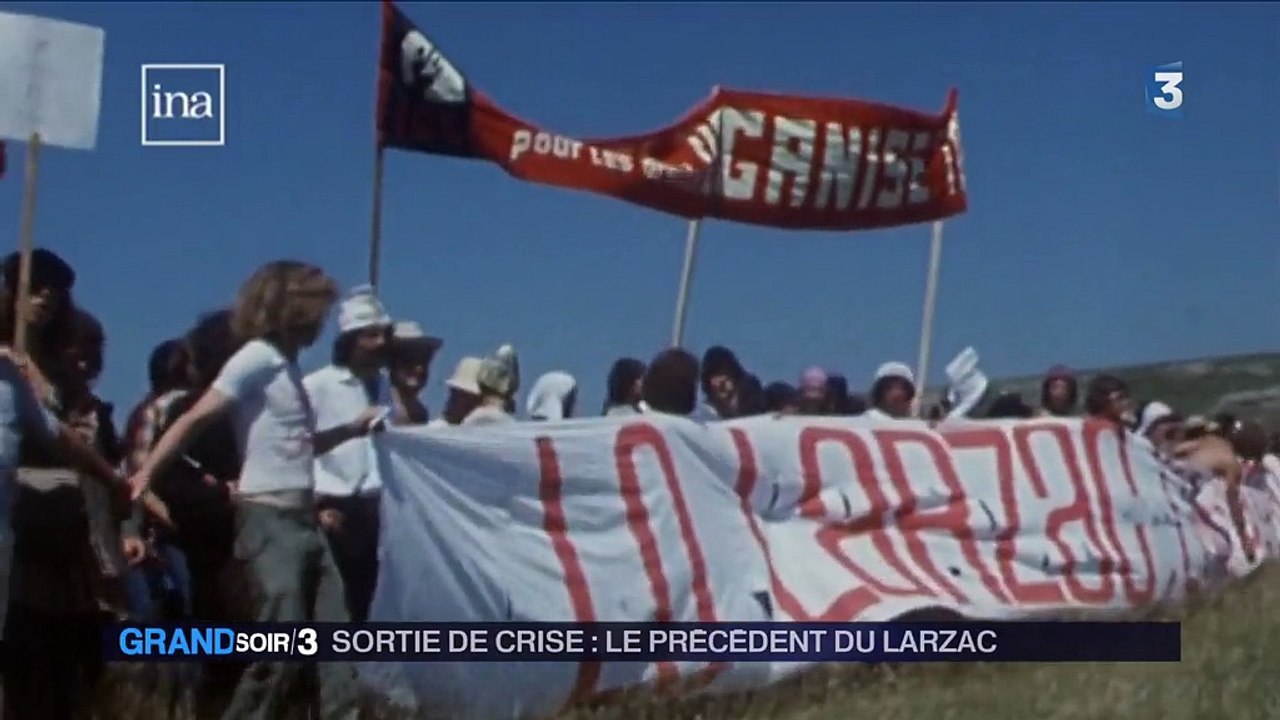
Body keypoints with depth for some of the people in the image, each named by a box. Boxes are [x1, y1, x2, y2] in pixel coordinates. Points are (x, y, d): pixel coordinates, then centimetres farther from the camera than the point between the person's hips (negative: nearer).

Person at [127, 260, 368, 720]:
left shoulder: (286, 365, 16)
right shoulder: (257, 358, -8)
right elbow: (195, 420, -14)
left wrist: (352, 429, 19)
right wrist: (145, 474, -21)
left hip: (302, 517, 9)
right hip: (269, 517, -9)